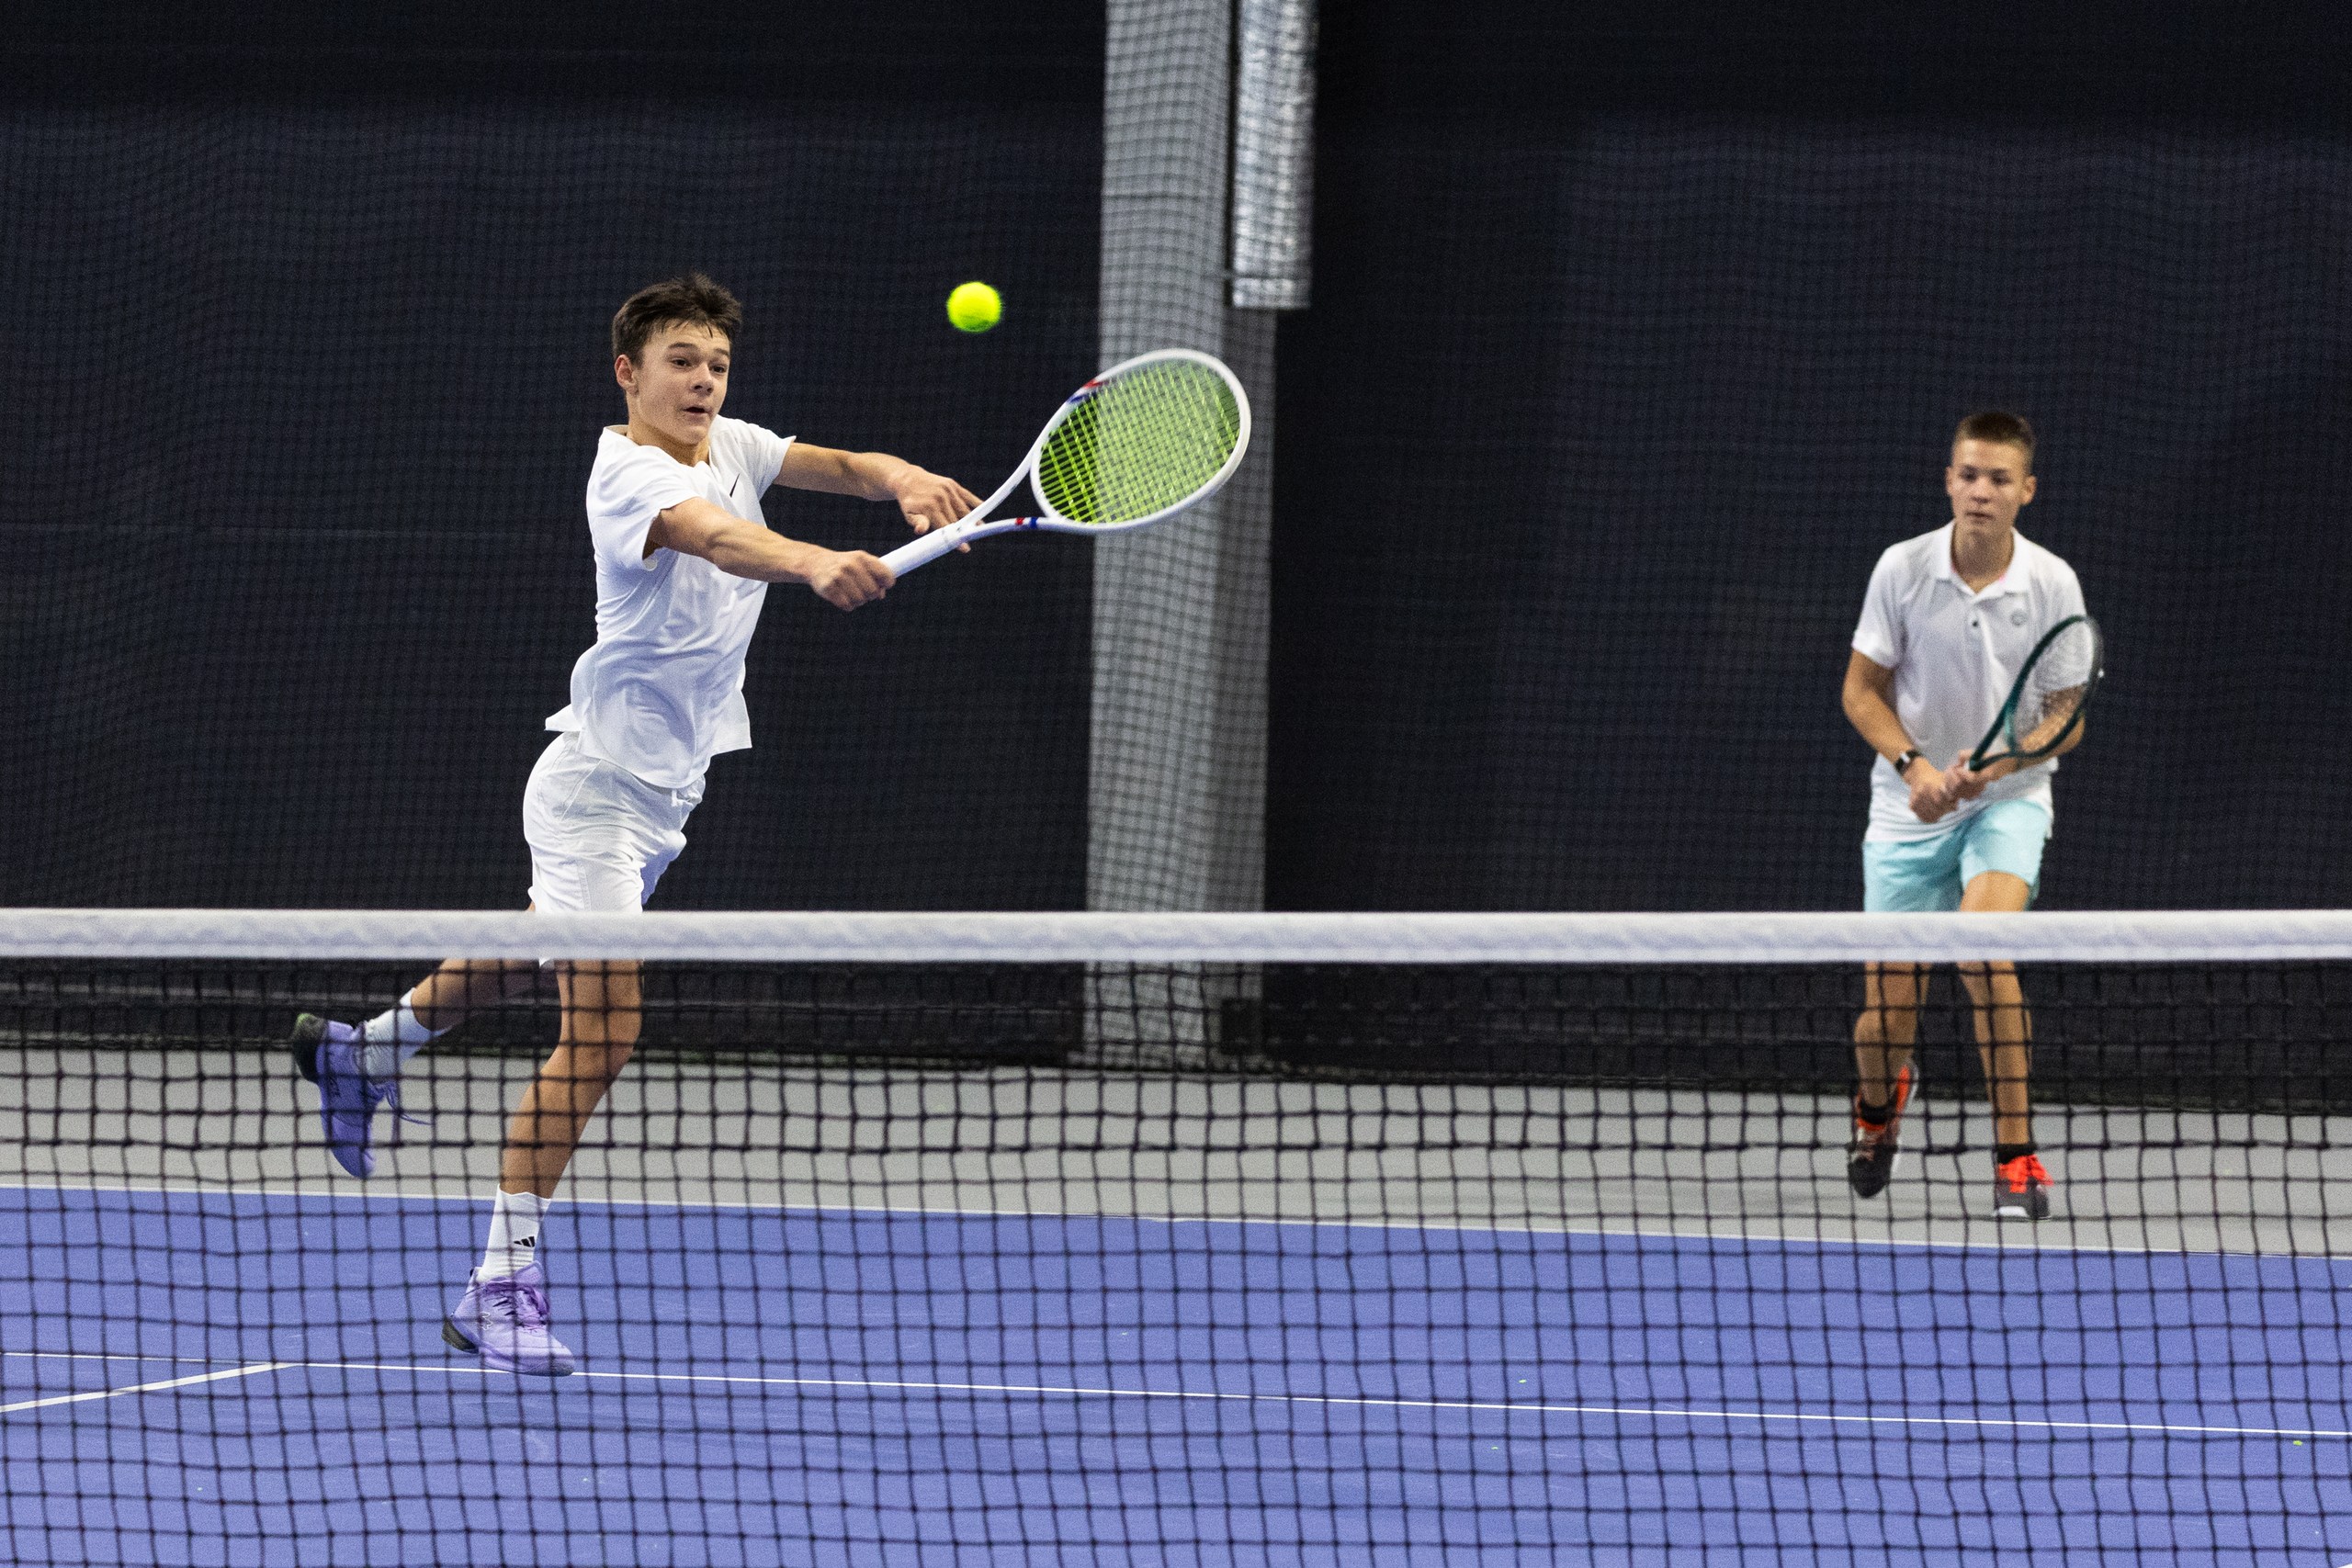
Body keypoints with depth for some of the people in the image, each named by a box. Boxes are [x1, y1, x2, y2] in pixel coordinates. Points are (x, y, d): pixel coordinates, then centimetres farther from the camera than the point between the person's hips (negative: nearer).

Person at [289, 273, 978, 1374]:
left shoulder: (727, 446, 5)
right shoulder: (629, 474, -22)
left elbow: (836, 465, -6)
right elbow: (714, 536, -41)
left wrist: (906, 483, -30)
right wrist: (816, 565, -60)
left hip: (663, 791, 9)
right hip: (598, 781, -9)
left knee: (531, 966, 29)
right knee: (600, 1030, -16)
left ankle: (365, 1049, 55)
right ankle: (502, 1285, -13)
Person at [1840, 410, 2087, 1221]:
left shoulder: (2052, 584, -9)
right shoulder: (1902, 569, -8)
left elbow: (2066, 722, -4)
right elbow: (1862, 690, 0)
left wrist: (1996, 763, -22)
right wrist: (1915, 763, -17)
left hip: (2008, 798, -1)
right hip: (1910, 809, 1)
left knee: (1983, 945, -29)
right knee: (1887, 1015, 0)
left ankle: (2016, 1157, -20)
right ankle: (1879, 1104, 38)